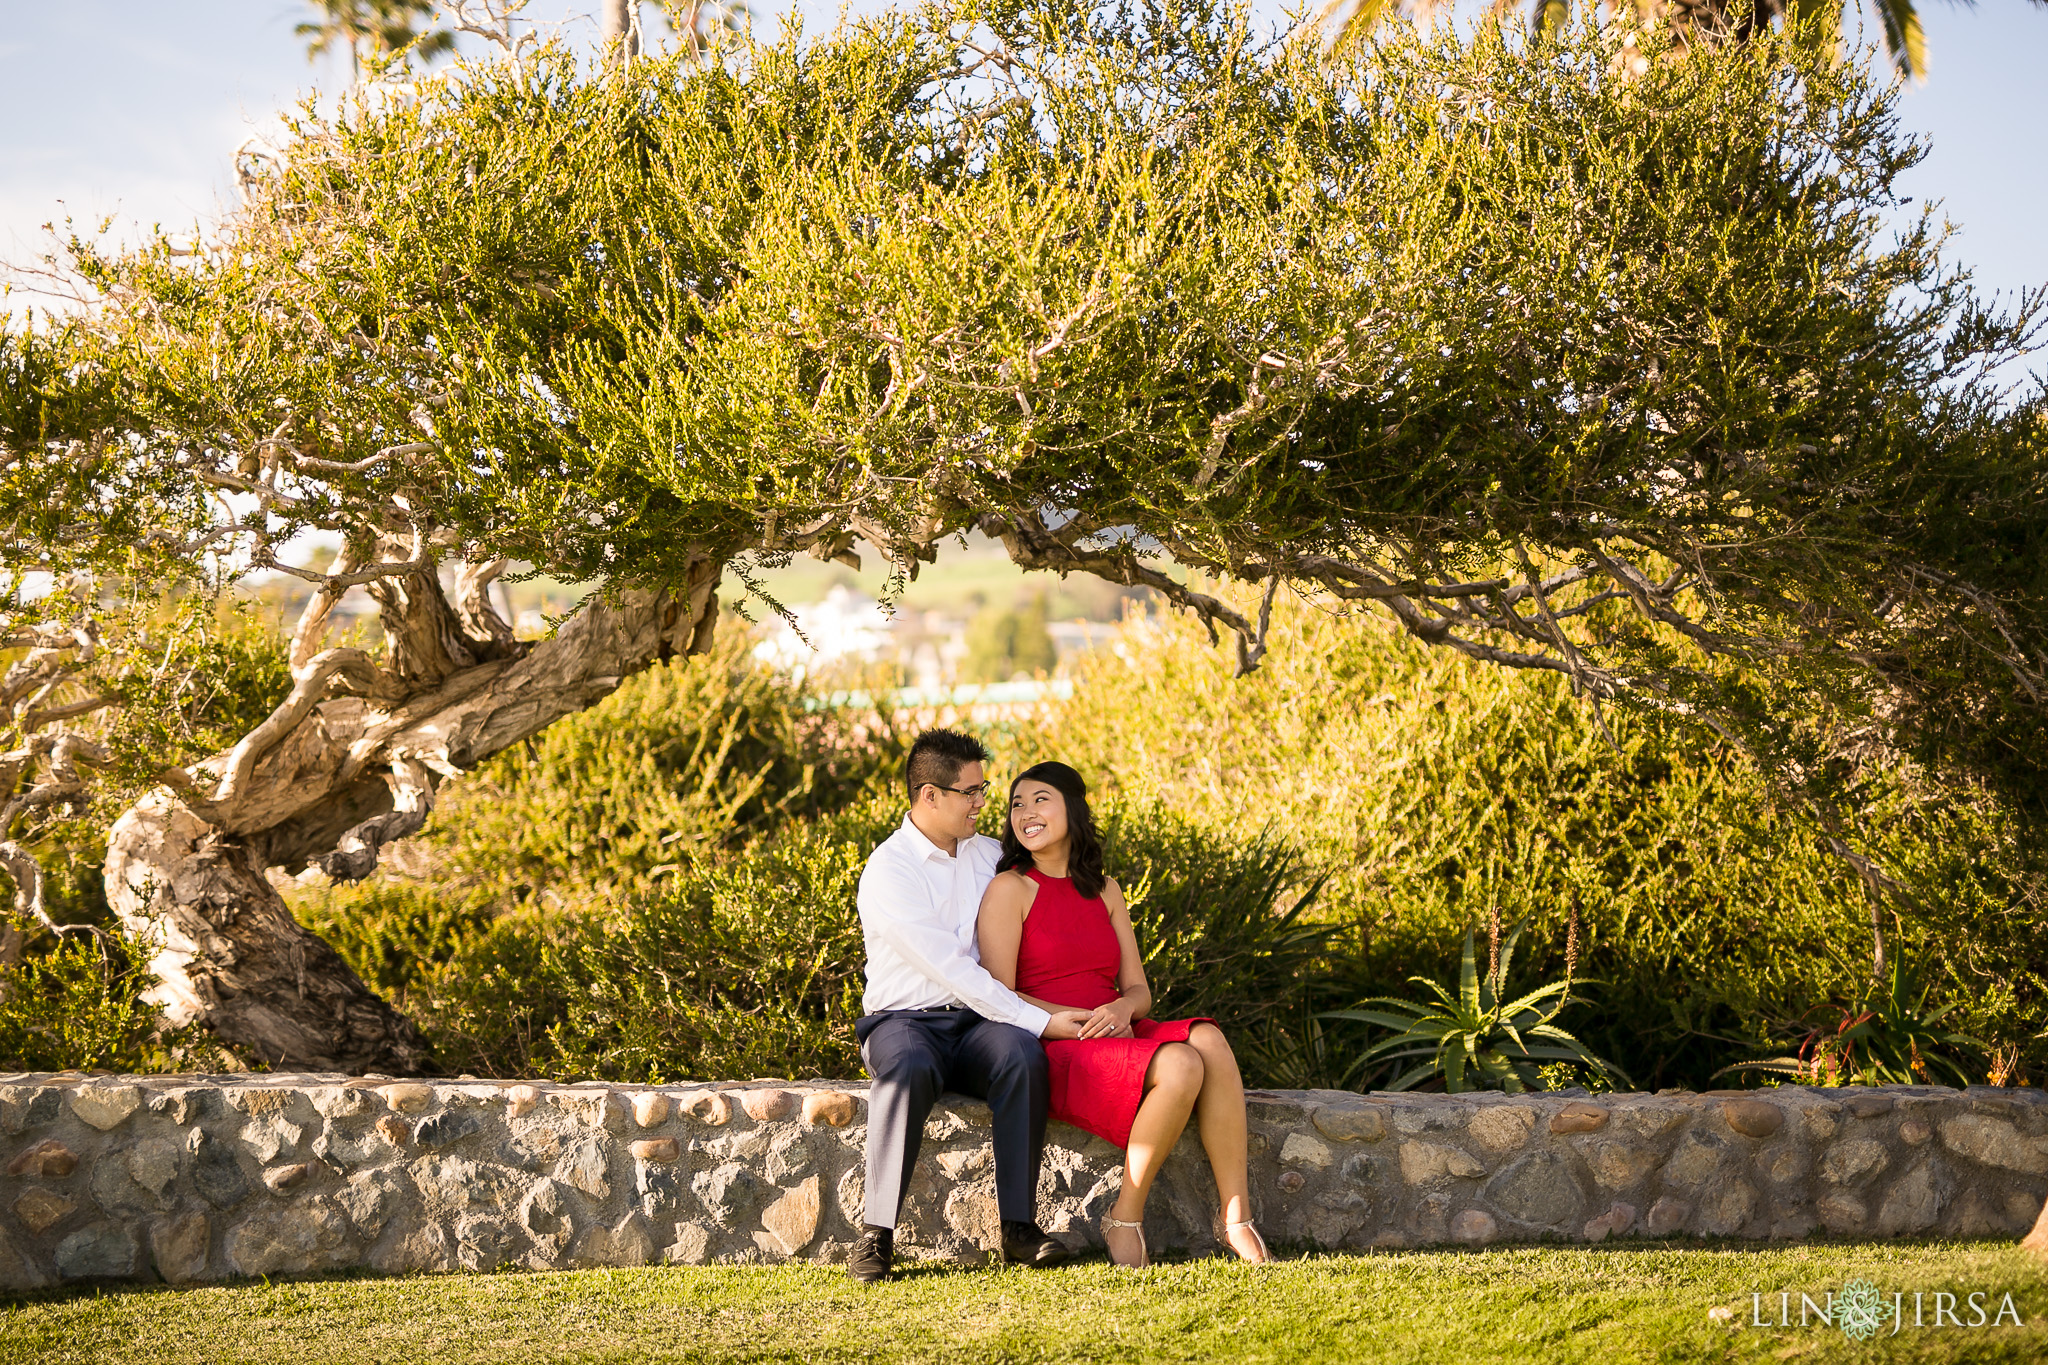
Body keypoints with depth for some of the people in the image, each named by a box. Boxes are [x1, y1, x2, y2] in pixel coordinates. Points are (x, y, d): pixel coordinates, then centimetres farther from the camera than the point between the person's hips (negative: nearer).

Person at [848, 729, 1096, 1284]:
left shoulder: (989, 854, 13)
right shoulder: (889, 872, -9)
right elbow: (952, 970, -16)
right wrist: (1040, 1021, -19)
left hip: (979, 1025, 4)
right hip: (906, 1019, -4)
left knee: (1022, 1055, -31)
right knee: (907, 1067, -39)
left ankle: (1018, 1226, -28)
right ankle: (877, 1234, -34)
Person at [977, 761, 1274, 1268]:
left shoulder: (1104, 891, 17)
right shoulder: (1010, 888, 0)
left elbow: (1139, 990, 15)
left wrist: (1122, 1008, -9)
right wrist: (1082, 1019, -15)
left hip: (1115, 1038, 5)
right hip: (1053, 1054, -5)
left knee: (1207, 1038, -27)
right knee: (1180, 1066, -32)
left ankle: (1237, 1219, -28)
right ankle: (1125, 1220, -15)